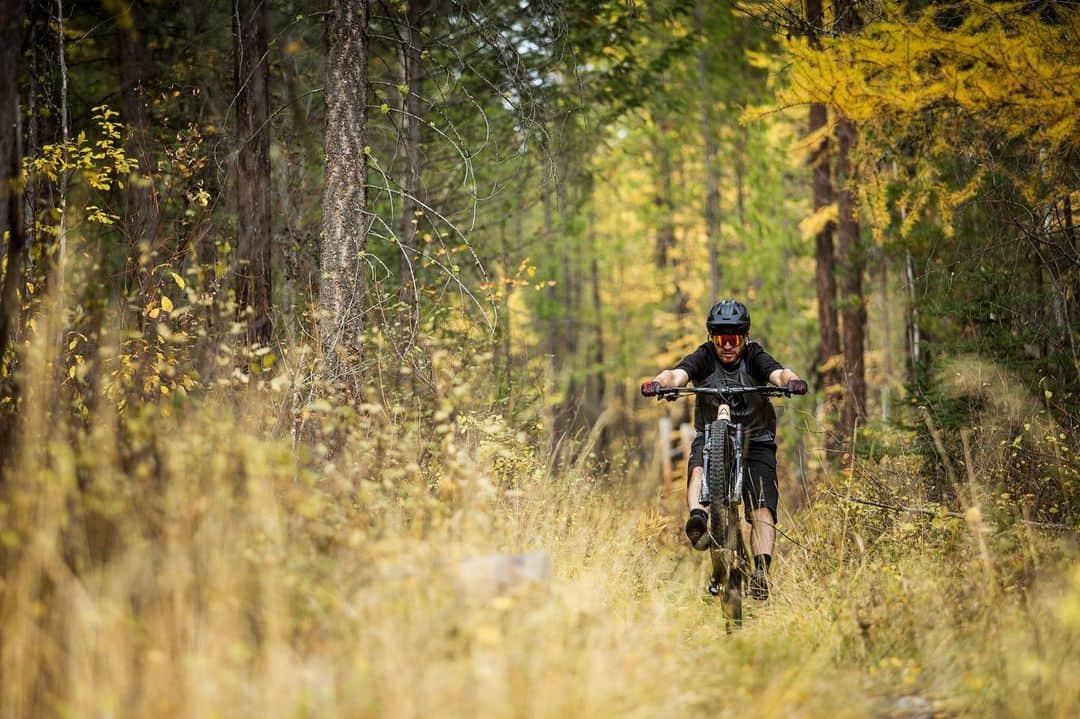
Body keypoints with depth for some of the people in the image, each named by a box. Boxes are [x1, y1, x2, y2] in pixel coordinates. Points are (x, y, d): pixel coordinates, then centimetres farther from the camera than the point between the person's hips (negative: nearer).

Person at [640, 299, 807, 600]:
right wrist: (659, 382, -51)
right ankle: (697, 517, -55)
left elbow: (778, 373, -29)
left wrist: (792, 381, -53)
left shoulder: (755, 357, -9)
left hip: (756, 440, 0)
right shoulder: (703, 358, -9)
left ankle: (762, 572, -23)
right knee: (699, 468, -34)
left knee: (761, 507, -17)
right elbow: (677, 374, -27)